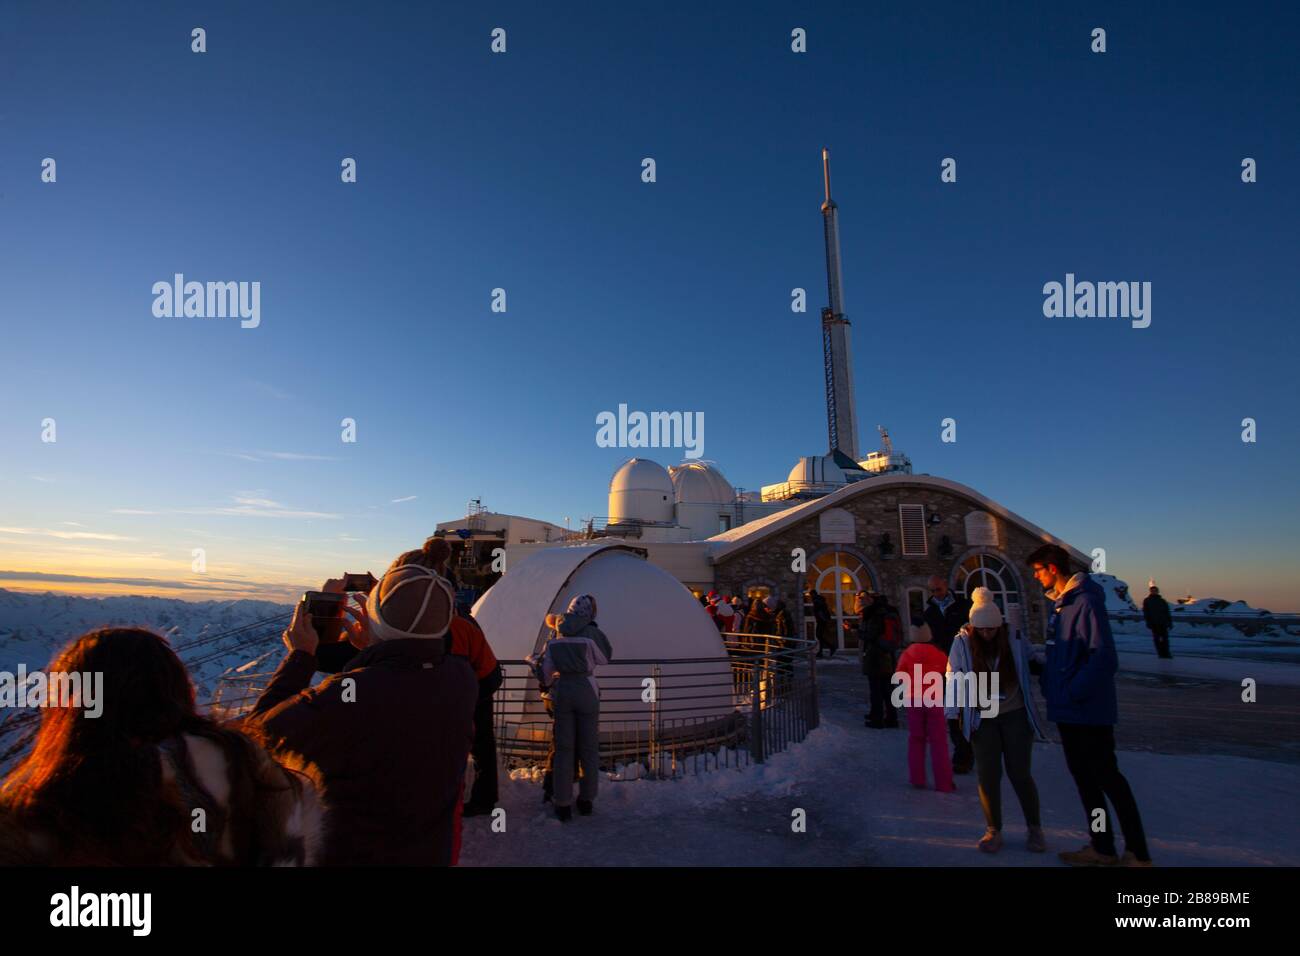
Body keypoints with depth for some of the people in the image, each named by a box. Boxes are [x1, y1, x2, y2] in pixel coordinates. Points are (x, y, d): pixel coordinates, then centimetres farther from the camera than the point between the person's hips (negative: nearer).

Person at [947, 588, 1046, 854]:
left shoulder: (1015, 639, -10)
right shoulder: (962, 642, -11)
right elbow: (955, 679, -5)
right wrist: (958, 713, -4)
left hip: (1015, 715, 0)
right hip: (982, 718, 0)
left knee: (1019, 773, 1)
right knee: (988, 775, 2)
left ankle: (1035, 828, 22)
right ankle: (993, 830, 17)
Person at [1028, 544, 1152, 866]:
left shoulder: (1086, 602, -18)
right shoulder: (1058, 603, 9)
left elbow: (1104, 658, -24)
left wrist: (1074, 692, -20)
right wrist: (1051, 686, 7)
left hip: (1089, 710, -9)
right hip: (1067, 710, 9)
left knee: (1107, 777, 2)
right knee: (1082, 775, 15)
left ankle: (1138, 852, 16)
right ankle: (1102, 847, 27)